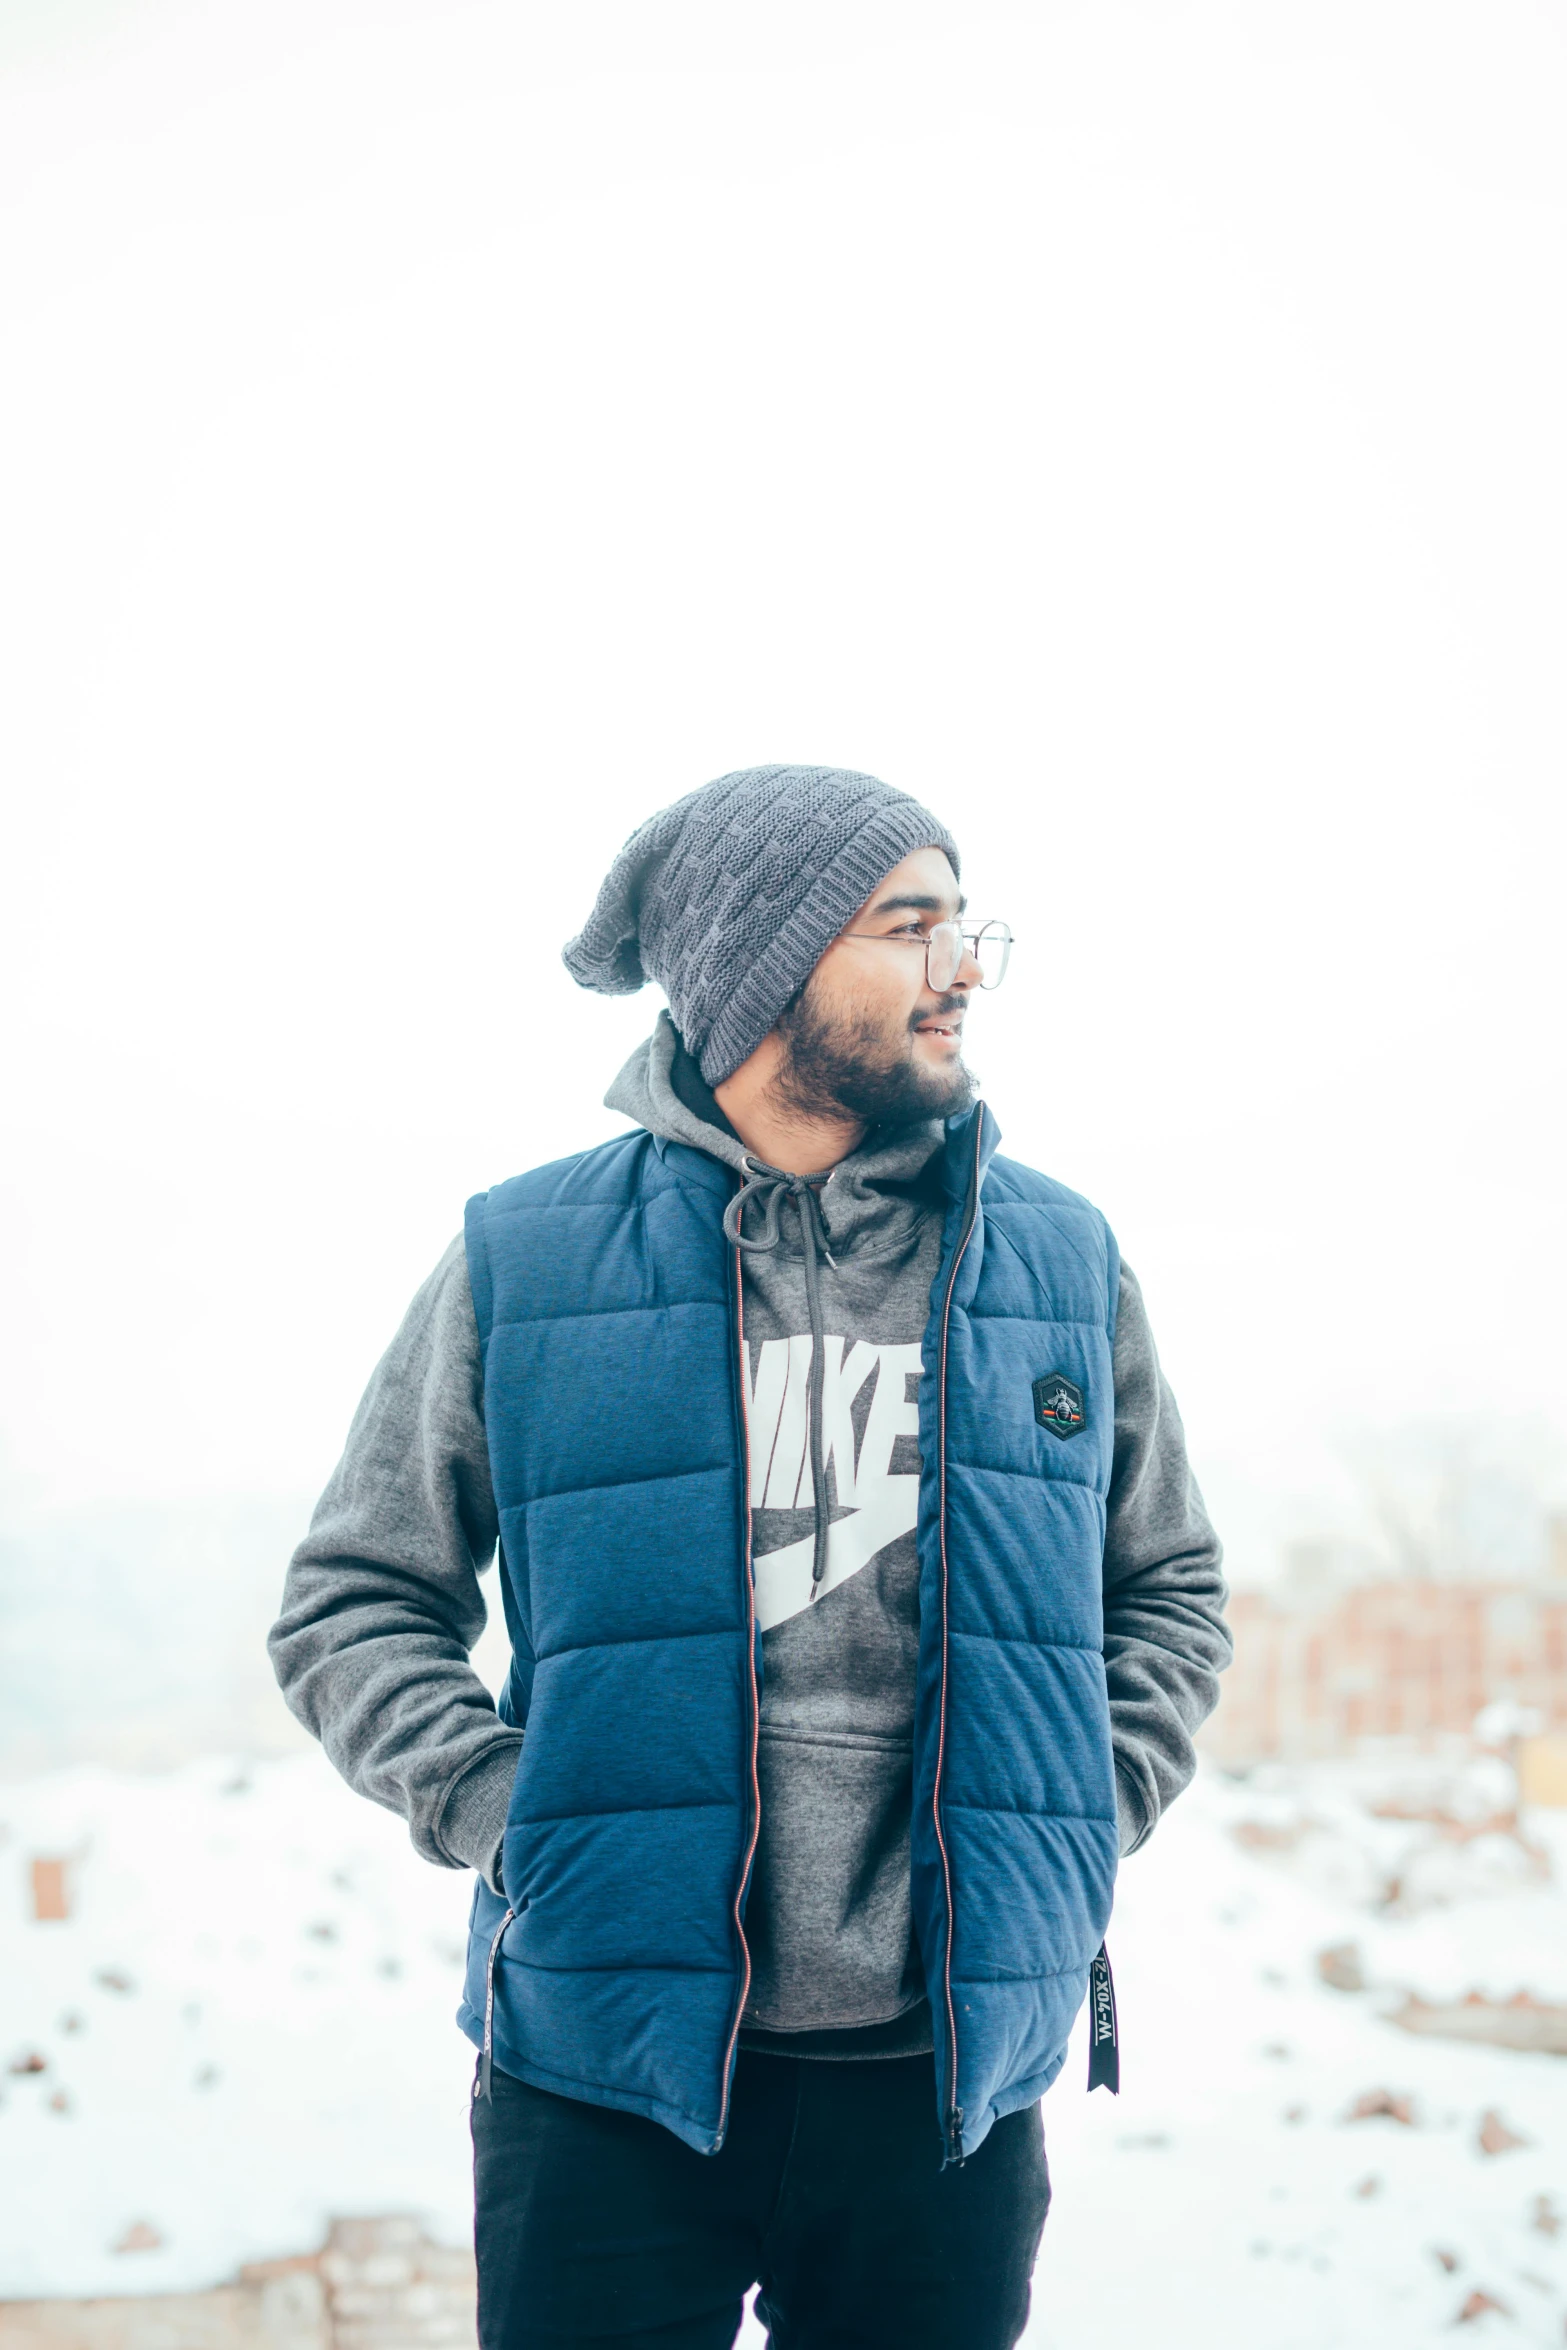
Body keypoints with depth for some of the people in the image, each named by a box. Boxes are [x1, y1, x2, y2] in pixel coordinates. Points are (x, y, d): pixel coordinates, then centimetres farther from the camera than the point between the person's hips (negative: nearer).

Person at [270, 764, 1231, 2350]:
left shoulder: (1062, 1262, 7)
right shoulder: (524, 1263, 0)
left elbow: (1171, 1593, 18)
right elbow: (351, 1601, 7)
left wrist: (1084, 1823, 4)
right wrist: (496, 1809, -6)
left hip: (949, 2075, 2)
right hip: (610, 2072, -2)